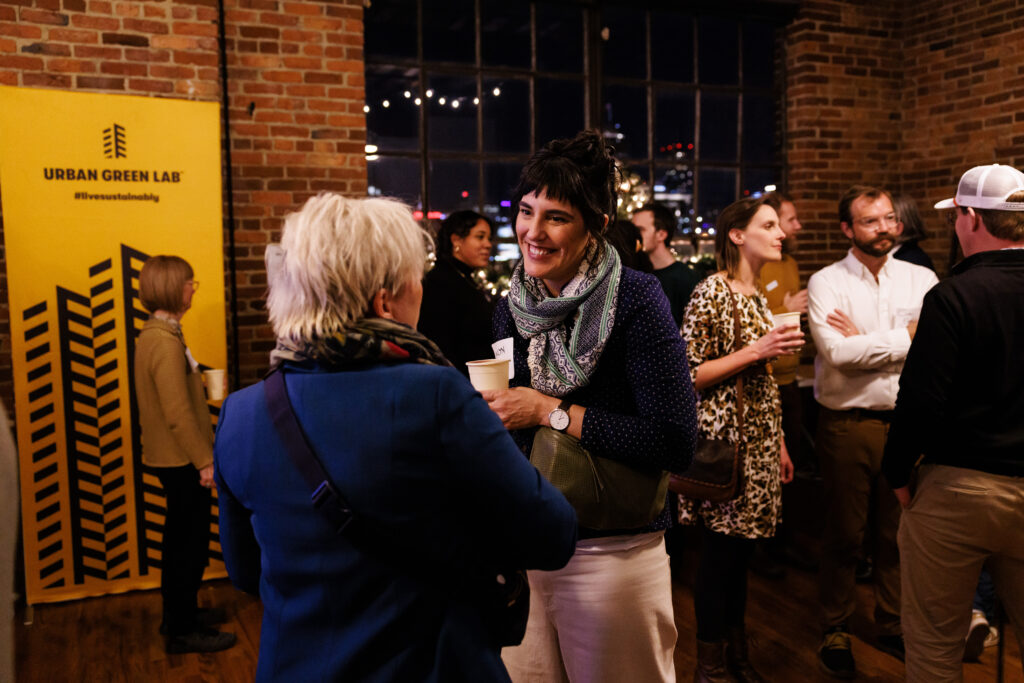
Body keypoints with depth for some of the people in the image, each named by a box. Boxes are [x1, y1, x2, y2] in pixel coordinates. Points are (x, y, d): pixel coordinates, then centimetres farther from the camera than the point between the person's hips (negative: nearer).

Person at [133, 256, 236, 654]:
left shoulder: (153, 334, 10)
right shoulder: (165, 341, -22)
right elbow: (178, 413, -24)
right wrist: (205, 460, -21)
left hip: (173, 458, 10)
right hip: (182, 460, -10)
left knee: (180, 542, 20)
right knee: (190, 545, 1)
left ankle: (180, 614, 34)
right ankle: (182, 631, 13)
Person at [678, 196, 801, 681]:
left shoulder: (757, 296, 13)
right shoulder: (710, 293, -13)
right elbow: (688, 375, -16)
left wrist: (779, 444, 18)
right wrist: (754, 351, -20)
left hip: (759, 441, 8)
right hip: (724, 439, -8)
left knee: (741, 551, 15)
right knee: (720, 552, 2)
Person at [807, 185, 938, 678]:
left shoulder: (922, 280, 4)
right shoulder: (826, 283, -4)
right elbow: (837, 351, -19)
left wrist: (865, 341, -14)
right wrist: (906, 337, -11)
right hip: (847, 424, -2)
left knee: (899, 531, 13)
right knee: (844, 534, 9)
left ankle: (893, 625, 33)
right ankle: (835, 631, 26)